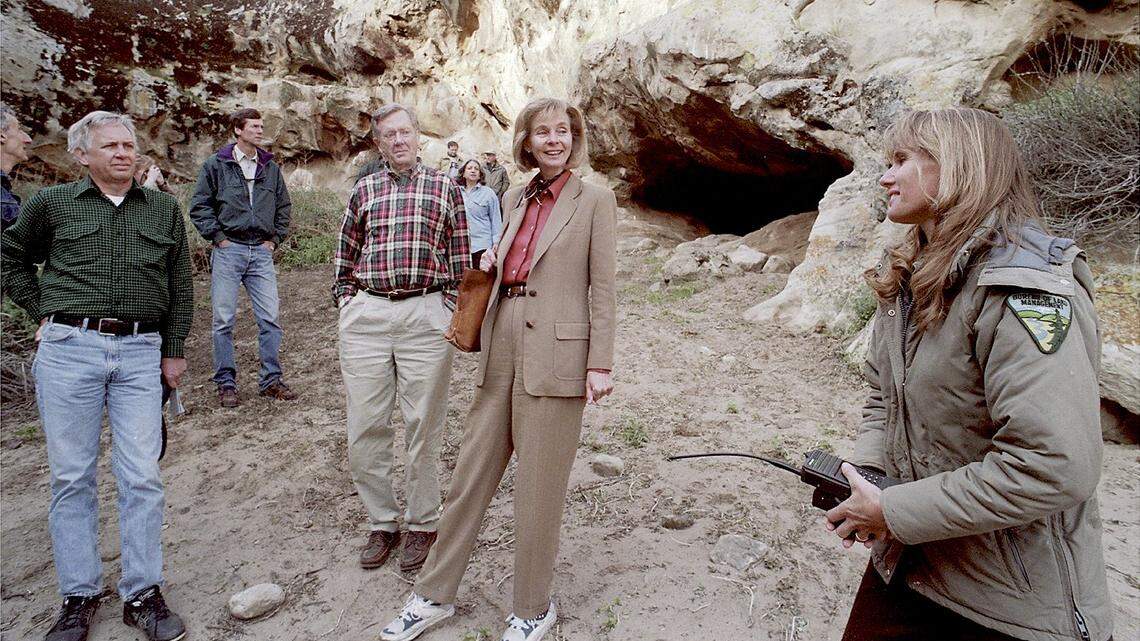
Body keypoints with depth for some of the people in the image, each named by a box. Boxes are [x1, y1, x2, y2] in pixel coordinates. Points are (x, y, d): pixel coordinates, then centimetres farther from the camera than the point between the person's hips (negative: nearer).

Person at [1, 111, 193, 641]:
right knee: (72, 476, 5)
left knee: (142, 477, 0)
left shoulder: (164, 209, 12)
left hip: (141, 354, 1)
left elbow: (181, 285, 14)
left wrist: (174, 349, 10)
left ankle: (142, 595, 11)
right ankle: (78, 595, 19)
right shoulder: (52, 204, 9)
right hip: (69, 348, 0)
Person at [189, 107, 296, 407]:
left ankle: (271, 379, 11)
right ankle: (226, 383, 12)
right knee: (224, 320, 2)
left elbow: (284, 206, 20)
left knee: (271, 317, 0)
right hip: (228, 250, -3)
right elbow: (199, 206, 1)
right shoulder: (216, 165, 1)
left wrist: (275, 239, 11)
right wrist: (218, 237, -5)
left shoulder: (270, 167, 12)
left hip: (261, 251, 3)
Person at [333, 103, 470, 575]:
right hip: (365, 316, 3)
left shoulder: (444, 188, 9)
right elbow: (344, 255, 19)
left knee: (424, 427, 4)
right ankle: (381, 523, 23)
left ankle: (422, 524, 21)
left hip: (426, 315, -2)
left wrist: (449, 308, 0)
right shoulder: (364, 191, 15)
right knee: (365, 429, 5)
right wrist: (346, 304, 9)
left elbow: (461, 258, 8)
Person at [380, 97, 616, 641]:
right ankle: (435, 594, 29)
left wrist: (600, 364, -8)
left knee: (537, 489, 4)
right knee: (470, 473, 12)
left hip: (555, 353, -5)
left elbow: (602, 288, -4)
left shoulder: (594, 199, 0)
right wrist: (491, 259, 5)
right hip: (502, 348, 6)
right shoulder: (514, 197, 16)